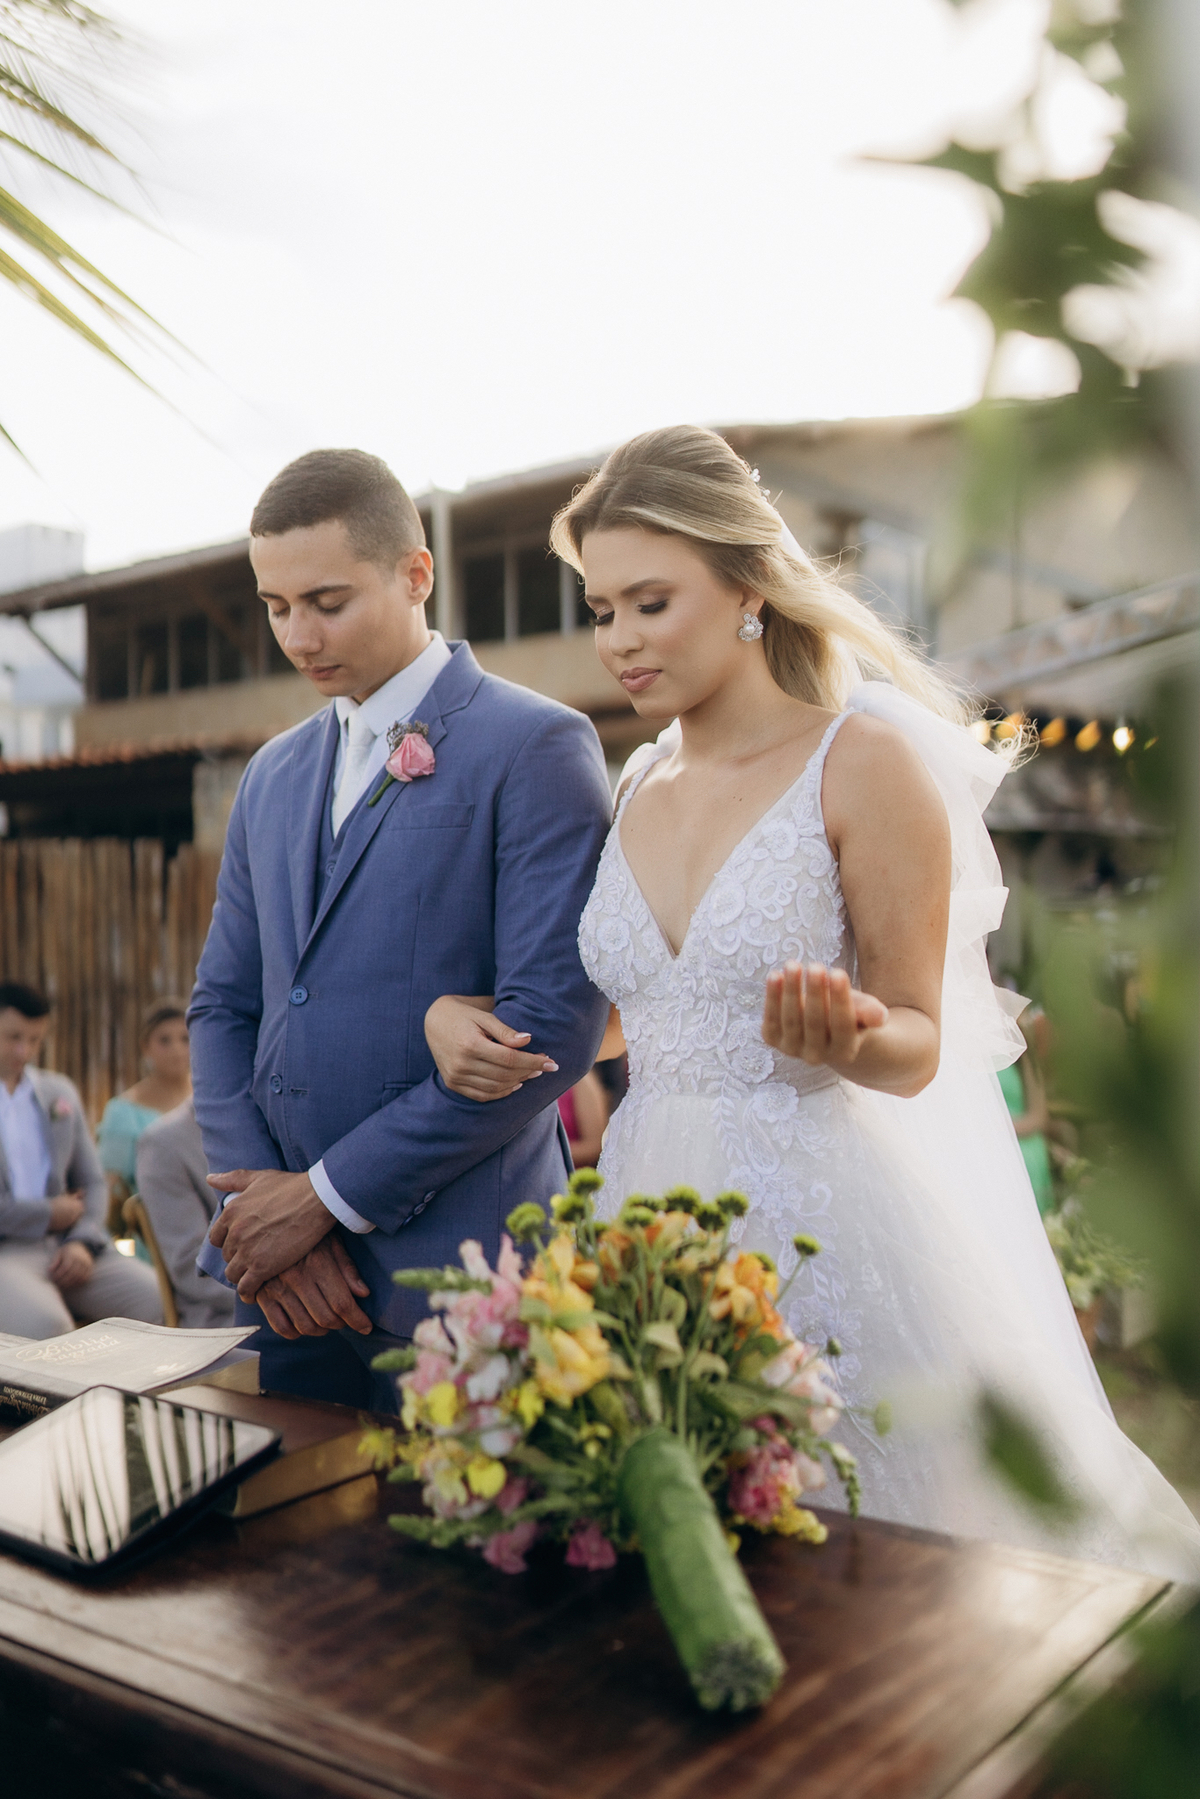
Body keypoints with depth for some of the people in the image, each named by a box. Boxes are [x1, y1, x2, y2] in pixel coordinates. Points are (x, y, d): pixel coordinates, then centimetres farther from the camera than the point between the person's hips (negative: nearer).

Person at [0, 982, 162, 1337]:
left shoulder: (60, 1092, 19)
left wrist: (82, 1240, -3)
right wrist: (46, 1215, -6)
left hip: (65, 1248, 5)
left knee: (159, 1300, -20)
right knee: (45, 1325, -36)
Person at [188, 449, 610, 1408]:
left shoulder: (537, 746, -8)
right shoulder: (274, 775, 14)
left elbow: (555, 1025, -16)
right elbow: (223, 1006, 14)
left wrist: (327, 1196, -13)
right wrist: (254, 1200, -3)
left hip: (457, 1268, -5)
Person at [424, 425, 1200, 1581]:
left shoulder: (867, 760, -8)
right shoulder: (636, 789, 8)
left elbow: (916, 1048, -6)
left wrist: (848, 1037, -28)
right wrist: (457, 1011, -3)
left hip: (831, 1224, -5)